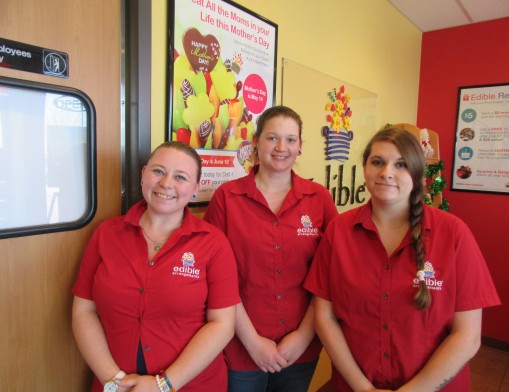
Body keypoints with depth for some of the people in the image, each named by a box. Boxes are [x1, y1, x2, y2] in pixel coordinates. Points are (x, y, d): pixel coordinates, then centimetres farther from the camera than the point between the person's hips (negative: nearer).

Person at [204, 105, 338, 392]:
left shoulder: (320, 198, -3)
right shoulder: (226, 197, -8)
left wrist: (304, 335, -7)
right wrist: (252, 341, -10)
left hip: (301, 349, 2)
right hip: (241, 350, -2)